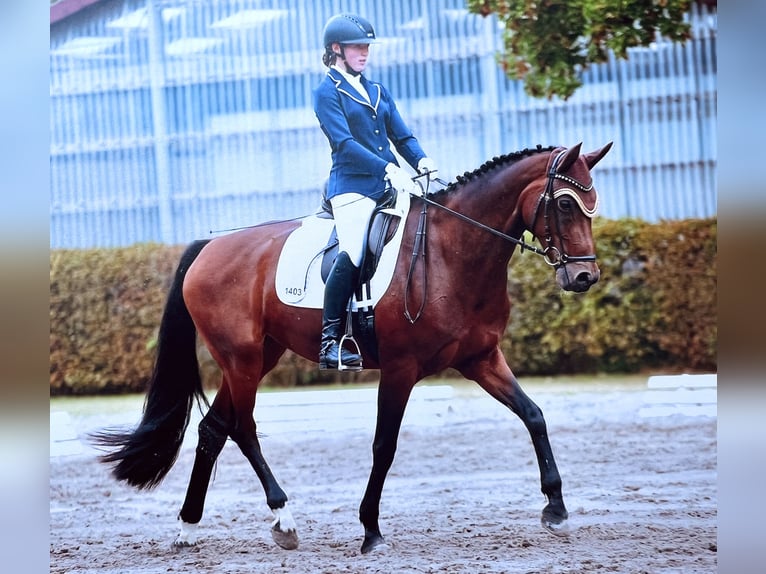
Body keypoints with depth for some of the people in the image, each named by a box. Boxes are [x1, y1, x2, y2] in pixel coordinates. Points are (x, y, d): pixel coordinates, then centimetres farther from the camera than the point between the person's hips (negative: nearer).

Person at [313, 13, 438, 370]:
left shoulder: (377, 92, 22)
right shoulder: (327, 92, 1)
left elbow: (402, 136, 17)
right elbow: (344, 142, -11)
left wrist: (421, 161, -6)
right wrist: (388, 169, -23)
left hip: (389, 188, 7)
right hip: (352, 187, -7)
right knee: (352, 254, -24)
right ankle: (330, 342, -21)